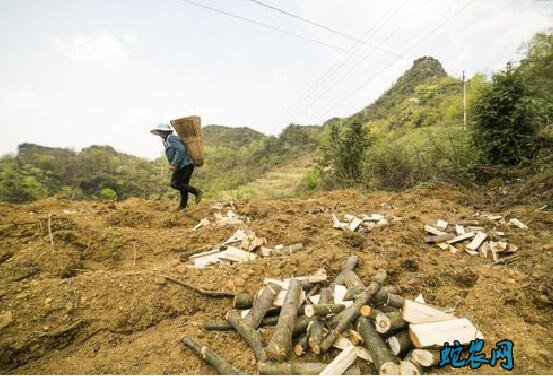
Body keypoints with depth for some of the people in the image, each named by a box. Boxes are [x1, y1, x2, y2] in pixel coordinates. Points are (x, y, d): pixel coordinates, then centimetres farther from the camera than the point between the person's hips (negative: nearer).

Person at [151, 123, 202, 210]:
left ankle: (196, 191, -12)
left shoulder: (171, 138, -4)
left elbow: (181, 150, -18)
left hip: (184, 165, -10)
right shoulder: (168, 139, 27)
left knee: (175, 184, -12)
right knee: (183, 185, 9)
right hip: (186, 165, 10)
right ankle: (183, 207, 13)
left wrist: (174, 164, -21)